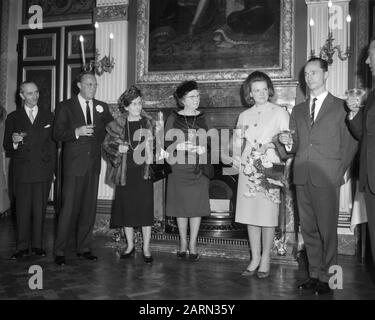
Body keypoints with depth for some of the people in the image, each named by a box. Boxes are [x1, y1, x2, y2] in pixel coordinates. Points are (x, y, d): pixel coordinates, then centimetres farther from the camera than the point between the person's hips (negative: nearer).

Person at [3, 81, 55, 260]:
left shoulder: (48, 116, 10)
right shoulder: (13, 118, 8)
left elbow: (53, 143, 9)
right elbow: (7, 147, 7)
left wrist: (51, 168, 4)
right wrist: (14, 141, -16)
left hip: (43, 171, 1)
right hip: (22, 171, 0)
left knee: (40, 209, 5)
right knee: (22, 210, 2)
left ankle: (37, 245, 16)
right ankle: (22, 247, 12)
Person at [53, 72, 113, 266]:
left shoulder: (102, 107, 13)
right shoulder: (65, 107, 2)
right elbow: (57, 134, -4)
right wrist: (76, 132, -19)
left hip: (93, 164, 4)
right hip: (74, 164, -4)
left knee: (89, 208, 7)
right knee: (69, 208, -5)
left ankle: (84, 248, 19)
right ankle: (60, 251, 6)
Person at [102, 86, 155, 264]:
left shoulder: (148, 123, 5)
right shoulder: (117, 125, 3)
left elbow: (155, 147, 9)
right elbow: (106, 145, 8)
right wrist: (118, 148, -10)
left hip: (144, 172, 0)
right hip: (125, 174, 1)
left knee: (145, 210, 1)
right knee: (126, 210, 8)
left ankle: (146, 248, 13)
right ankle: (130, 245, 25)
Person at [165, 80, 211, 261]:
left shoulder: (202, 118, 7)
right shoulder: (173, 118, 1)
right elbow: (168, 144, -2)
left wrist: (202, 148, -11)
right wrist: (185, 146, -16)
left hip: (198, 168, 1)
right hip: (179, 168, -1)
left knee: (196, 206, 3)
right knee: (181, 206, 6)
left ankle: (193, 244, 15)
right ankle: (183, 243, 21)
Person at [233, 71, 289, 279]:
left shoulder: (280, 113, 4)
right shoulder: (244, 116, 14)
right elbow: (237, 143, 16)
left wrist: (270, 145, -16)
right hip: (248, 169, 4)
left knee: (267, 215, -2)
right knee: (250, 215, 5)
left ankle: (265, 260, 10)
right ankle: (255, 258, 16)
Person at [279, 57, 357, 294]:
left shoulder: (341, 106, 4)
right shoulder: (298, 110, 18)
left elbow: (350, 143, 0)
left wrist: (339, 173, -5)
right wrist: (289, 142, -3)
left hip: (326, 177, -4)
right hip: (302, 177, 5)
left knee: (327, 229, -1)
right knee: (308, 229, 9)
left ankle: (328, 278, 10)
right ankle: (315, 274, 20)